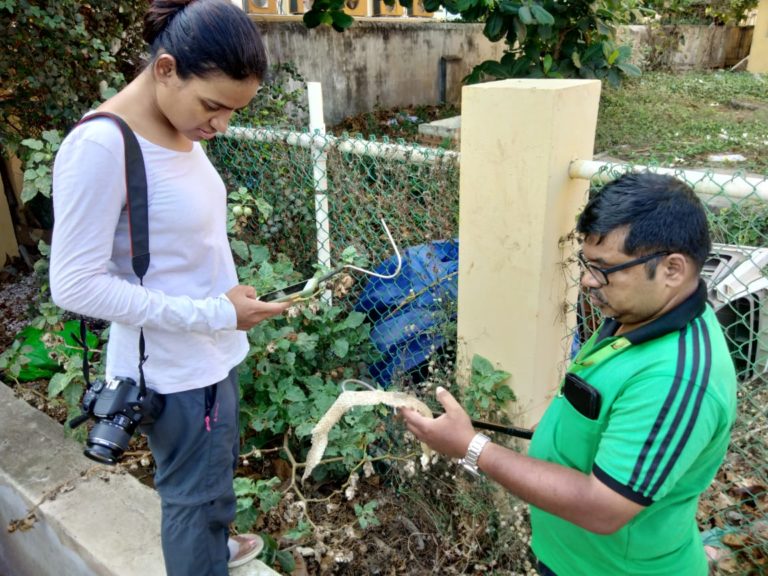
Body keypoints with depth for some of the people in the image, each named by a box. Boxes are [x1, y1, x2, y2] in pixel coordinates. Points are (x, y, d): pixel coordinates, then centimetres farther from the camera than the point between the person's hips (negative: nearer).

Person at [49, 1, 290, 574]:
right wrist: (211, 313, -23)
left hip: (210, 352, 8)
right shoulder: (100, 145, -25)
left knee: (216, 471, 30)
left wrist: (224, 303, 1)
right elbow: (75, 284, -23)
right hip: (174, 367, -8)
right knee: (198, 493, 14)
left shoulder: (181, 129, -1)